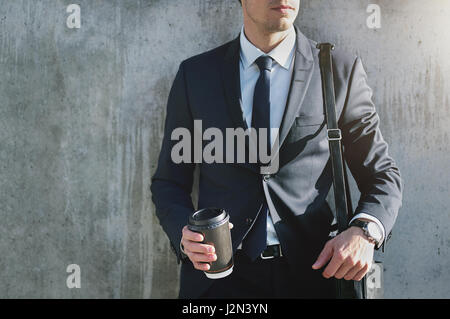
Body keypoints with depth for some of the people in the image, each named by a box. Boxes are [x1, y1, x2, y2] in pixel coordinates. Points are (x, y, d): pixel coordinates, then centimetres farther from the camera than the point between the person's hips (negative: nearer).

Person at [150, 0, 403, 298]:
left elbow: (382, 174, 4)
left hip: (311, 273, 0)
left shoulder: (343, 71, 0)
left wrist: (364, 231, -15)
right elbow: (169, 182, 7)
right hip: (221, 275, 1)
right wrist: (185, 236, -13)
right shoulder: (194, 75, 3)